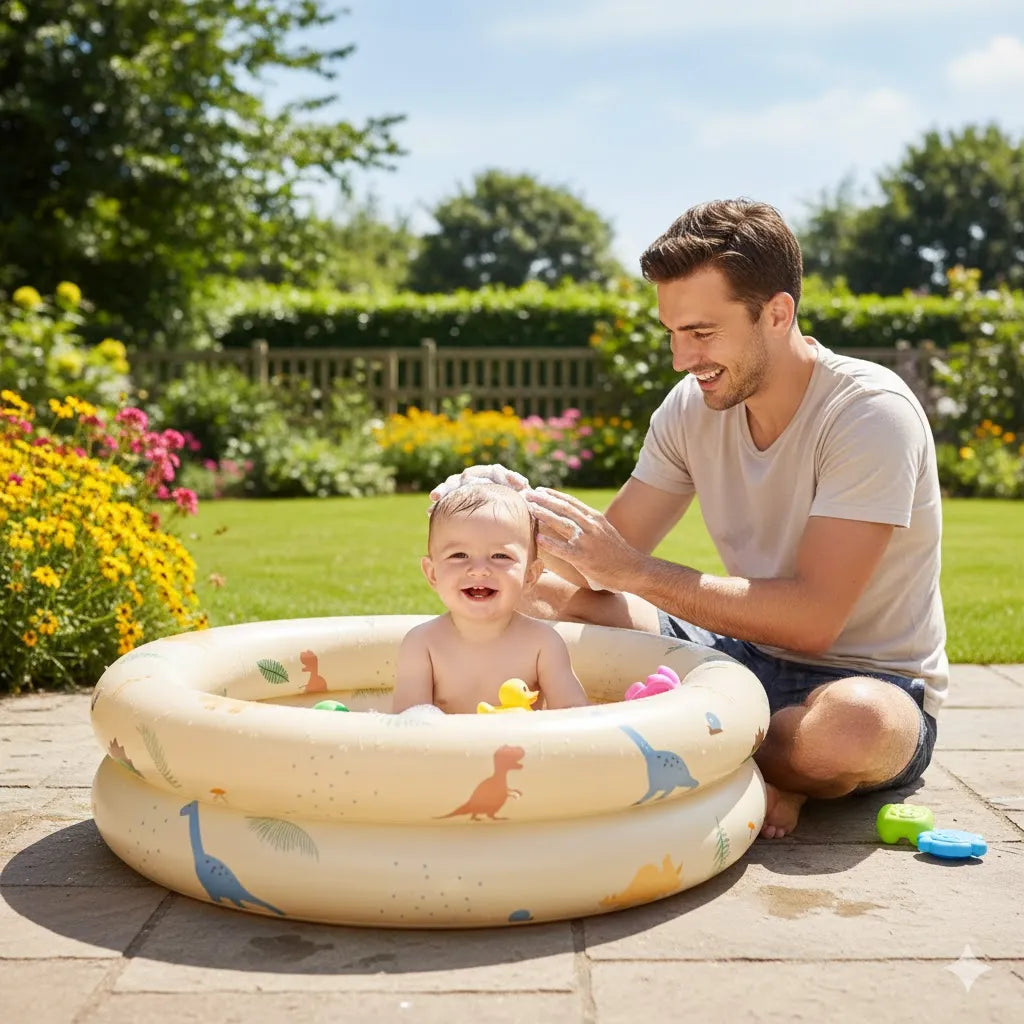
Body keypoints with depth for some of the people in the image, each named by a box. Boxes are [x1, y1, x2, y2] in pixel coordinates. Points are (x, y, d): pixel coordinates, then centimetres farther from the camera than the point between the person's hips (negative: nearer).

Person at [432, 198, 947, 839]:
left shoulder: (872, 413, -21)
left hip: (872, 679, -6)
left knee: (853, 721, -42)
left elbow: (812, 618, -28)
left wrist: (632, 568, -30)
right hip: (749, 655, 6)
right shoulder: (693, 407, -2)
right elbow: (608, 556, -2)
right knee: (546, 605, -8)